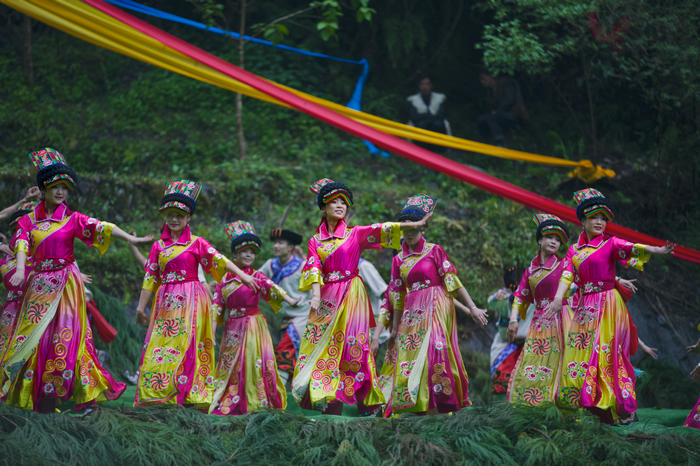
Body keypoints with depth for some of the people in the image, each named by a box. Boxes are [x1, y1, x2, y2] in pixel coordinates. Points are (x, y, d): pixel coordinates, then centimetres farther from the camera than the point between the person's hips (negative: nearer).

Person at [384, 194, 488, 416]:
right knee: (411, 358, -3)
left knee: (434, 352, -18)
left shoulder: (435, 251, 1)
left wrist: (472, 307, -7)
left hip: (436, 309, -5)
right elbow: (397, 296, 16)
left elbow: (452, 281, -1)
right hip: (412, 313, 5)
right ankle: (428, 410, -1)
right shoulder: (399, 259, 13)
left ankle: (441, 408, -21)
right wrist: (395, 327, 16)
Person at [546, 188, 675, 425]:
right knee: (579, 355, -1)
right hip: (584, 307, 5)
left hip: (607, 305, -5)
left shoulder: (610, 244, 2)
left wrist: (656, 250, -35)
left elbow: (632, 248, -16)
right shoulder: (574, 250, 14)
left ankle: (620, 409, -11)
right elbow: (567, 275, 4)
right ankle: (588, 406, 3)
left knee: (605, 355, -12)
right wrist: (558, 298, -13)